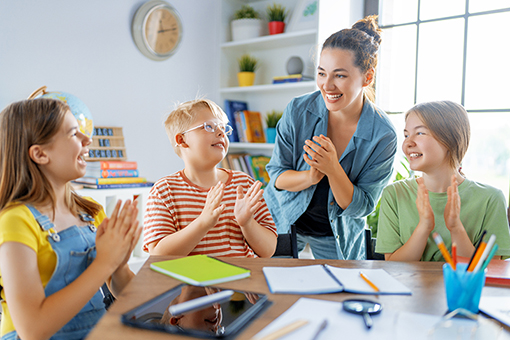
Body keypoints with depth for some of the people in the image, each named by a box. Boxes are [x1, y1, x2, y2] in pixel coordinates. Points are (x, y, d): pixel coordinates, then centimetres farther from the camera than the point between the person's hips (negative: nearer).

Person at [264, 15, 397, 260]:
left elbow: (361, 207, -16)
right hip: (284, 221, 1)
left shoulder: (383, 136, -20)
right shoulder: (298, 111, -17)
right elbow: (277, 175, -10)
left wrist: (333, 170, -34)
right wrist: (311, 177, -31)